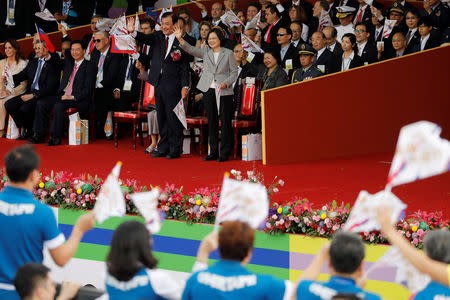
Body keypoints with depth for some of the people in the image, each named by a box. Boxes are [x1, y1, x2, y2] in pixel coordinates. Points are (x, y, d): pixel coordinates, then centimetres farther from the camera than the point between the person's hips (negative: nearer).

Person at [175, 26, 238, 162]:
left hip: (224, 92, -3)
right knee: (211, 122, 7)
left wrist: (226, 83, -15)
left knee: (225, 122, -4)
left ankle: (225, 152, 1)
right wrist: (180, 39, -17)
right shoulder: (206, 52, 11)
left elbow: (234, 72, 2)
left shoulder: (228, 53, 2)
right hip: (208, 90, 4)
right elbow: (190, 49, -2)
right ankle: (213, 152, 14)